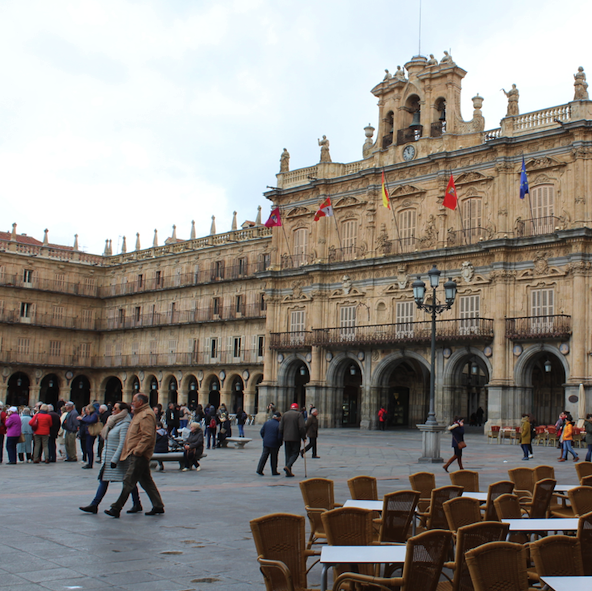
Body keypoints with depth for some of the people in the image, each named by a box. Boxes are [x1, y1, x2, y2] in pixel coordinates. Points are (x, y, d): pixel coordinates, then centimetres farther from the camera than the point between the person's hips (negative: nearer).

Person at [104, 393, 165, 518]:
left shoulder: (146, 415, -15)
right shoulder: (140, 414, 19)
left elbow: (148, 436, -23)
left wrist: (137, 450, -24)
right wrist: (127, 451, 20)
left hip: (139, 455, -11)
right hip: (138, 454, 11)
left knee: (128, 481, -7)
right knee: (146, 481, 13)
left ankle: (116, 508, -5)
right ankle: (158, 506, 17)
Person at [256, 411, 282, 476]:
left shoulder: (266, 422, 2)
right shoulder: (278, 425, -14)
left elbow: (261, 432, 5)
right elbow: (279, 436, -15)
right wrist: (280, 444, 2)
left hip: (266, 443, 4)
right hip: (274, 444, -4)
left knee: (264, 456, 9)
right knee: (274, 458, 8)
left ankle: (259, 470, 2)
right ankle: (274, 472, 16)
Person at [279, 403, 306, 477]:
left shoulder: (285, 414, 8)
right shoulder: (298, 414, -3)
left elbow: (281, 428, 4)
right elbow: (302, 427, -12)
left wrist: (282, 437, 14)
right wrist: (304, 437, -3)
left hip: (286, 438, 4)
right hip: (295, 438, -4)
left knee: (288, 454, 10)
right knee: (295, 453, 4)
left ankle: (288, 472, 8)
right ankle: (288, 466, -17)